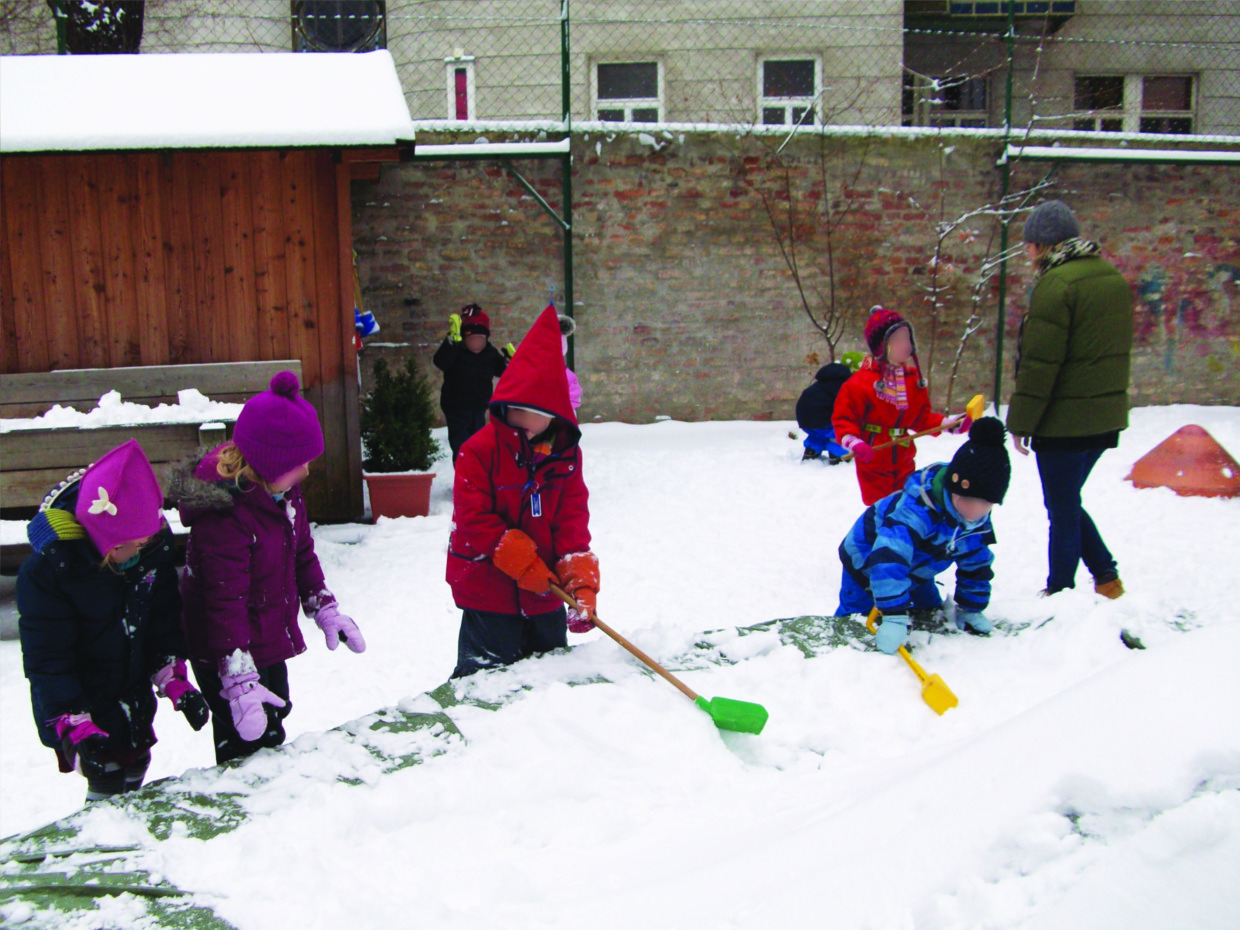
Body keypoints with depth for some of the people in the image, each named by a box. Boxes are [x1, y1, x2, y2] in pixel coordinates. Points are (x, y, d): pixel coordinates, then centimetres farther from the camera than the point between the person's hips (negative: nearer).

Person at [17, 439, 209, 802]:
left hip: (134, 701, 6)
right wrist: (76, 728, -27)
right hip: (84, 706, -5)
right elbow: (46, 662, -21)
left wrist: (175, 682, -8)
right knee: (109, 783, -7)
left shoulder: (156, 544, -11)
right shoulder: (46, 568, -25)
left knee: (135, 771, 19)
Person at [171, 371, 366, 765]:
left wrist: (325, 610, 10)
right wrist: (239, 683, -29)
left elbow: (302, 552, 13)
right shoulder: (223, 515, -31)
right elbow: (225, 603, -30)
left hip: (268, 642, 9)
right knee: (248, 747, -2)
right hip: (227, 655, -9)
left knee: (273, 726, 25)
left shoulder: (282, 489, -2)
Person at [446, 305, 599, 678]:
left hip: (545, 592, 5)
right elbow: (474, 519, -16)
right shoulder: (480, 450, -14)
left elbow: (573, 521, -2)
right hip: (489, 590, -5)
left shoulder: (566, 454, 1)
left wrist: (582, 584, -13)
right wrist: (525, 565, -17)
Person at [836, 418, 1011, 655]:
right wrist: (894, 617, -58)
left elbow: (977, 564, 1)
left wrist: (971, 609, 2)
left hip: (914, 569, 7)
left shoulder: (979, 521, -17)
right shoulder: (917, 510, -46)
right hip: (866, 562, -7)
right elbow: (888, 562, -55)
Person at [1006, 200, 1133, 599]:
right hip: (1106, 416, 8)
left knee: (1062, 509, 3)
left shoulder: (1056, 284, -17)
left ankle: (1060, 591, 13)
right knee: (1068, 504, 21)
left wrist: (1020, 421, -11)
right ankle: (1106, 575, 18)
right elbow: (1114, 351, 17)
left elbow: (1039, 363, -18)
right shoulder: (1114, 278, 11)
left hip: (1064, 420, -8)